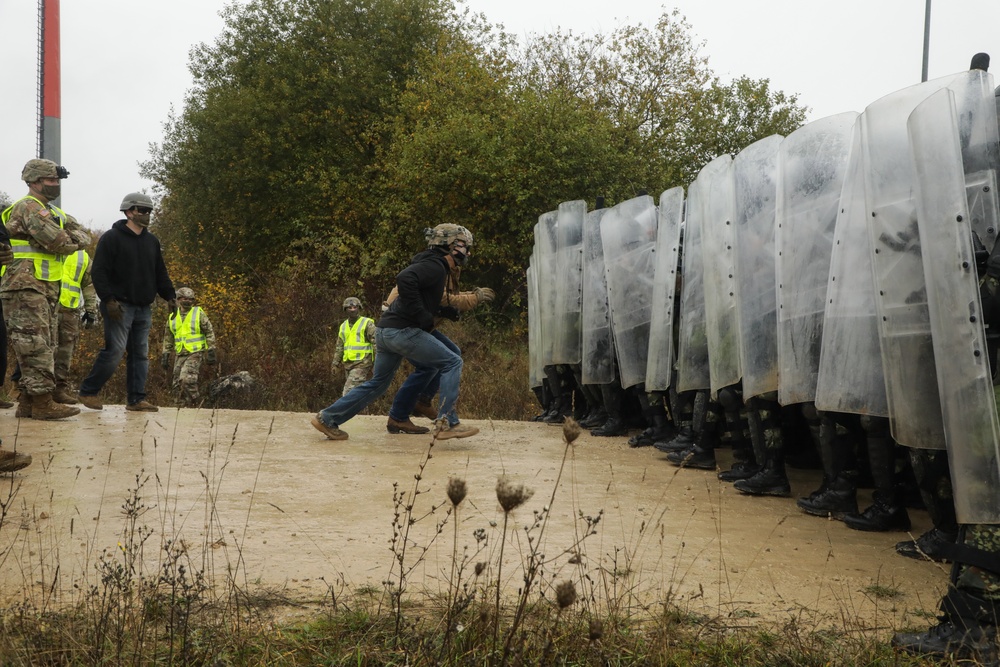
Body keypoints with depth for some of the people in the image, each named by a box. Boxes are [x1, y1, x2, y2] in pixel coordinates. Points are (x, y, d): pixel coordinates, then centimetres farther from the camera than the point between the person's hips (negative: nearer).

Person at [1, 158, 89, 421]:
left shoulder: (53, 212, 21)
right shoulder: (28, 207, -10)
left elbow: (83, 236, 13)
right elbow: (58, 242, -20)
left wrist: (74, 238, -8)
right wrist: (72, 242, 2)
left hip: (47, 290, 10)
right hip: (26, 287, -10)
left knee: (46, 347, 10)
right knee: (37, 345, -13)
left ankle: (27, 403, 14)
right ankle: (42, 402, -15)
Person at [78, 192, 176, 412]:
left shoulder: (152, 241, 16)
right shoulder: (112, 238, -5)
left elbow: (160, 274, 21)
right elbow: (98, 272, -10)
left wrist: (169, 296, 6)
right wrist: (108, 299, -19)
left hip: (144, 309, 7)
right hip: (119, 307, -7)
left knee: (140, 354, 6)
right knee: (114, 351, -11)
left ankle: (136, 399, 10)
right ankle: (88, 391, 3)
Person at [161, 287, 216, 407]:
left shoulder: (199, 313, -1)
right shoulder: (172, 317, 11)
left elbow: (210, 333, 0)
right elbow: (168, 338, 18)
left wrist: (211, 351, -6)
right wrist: (165, 355, 13)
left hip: (195, 353, -5)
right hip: (180, 355, 5)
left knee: (186, 379, -23)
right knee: (177, 385, 3)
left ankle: (192, 404, -11)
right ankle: (185, 405, 15)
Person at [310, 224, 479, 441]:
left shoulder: (431, 264, 22)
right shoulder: (434, 266, -10)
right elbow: (404, 279, -28)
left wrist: (447, 311, 19)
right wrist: (423, 317, -23)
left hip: (385, 331, 10)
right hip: (402, 331, -10)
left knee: (378, 383, 20)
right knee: (452, 363, -6)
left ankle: (327, 418, 24)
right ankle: (445, 423, -11)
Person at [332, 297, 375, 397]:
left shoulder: (367, 323, -3)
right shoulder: (343, 326, 15)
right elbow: (339, 348, 20)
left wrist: (376, 364, -14)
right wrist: (335, 364, 12)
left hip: (361, 363, -6)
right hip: (348, 364, 6)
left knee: (349, 392, -18)